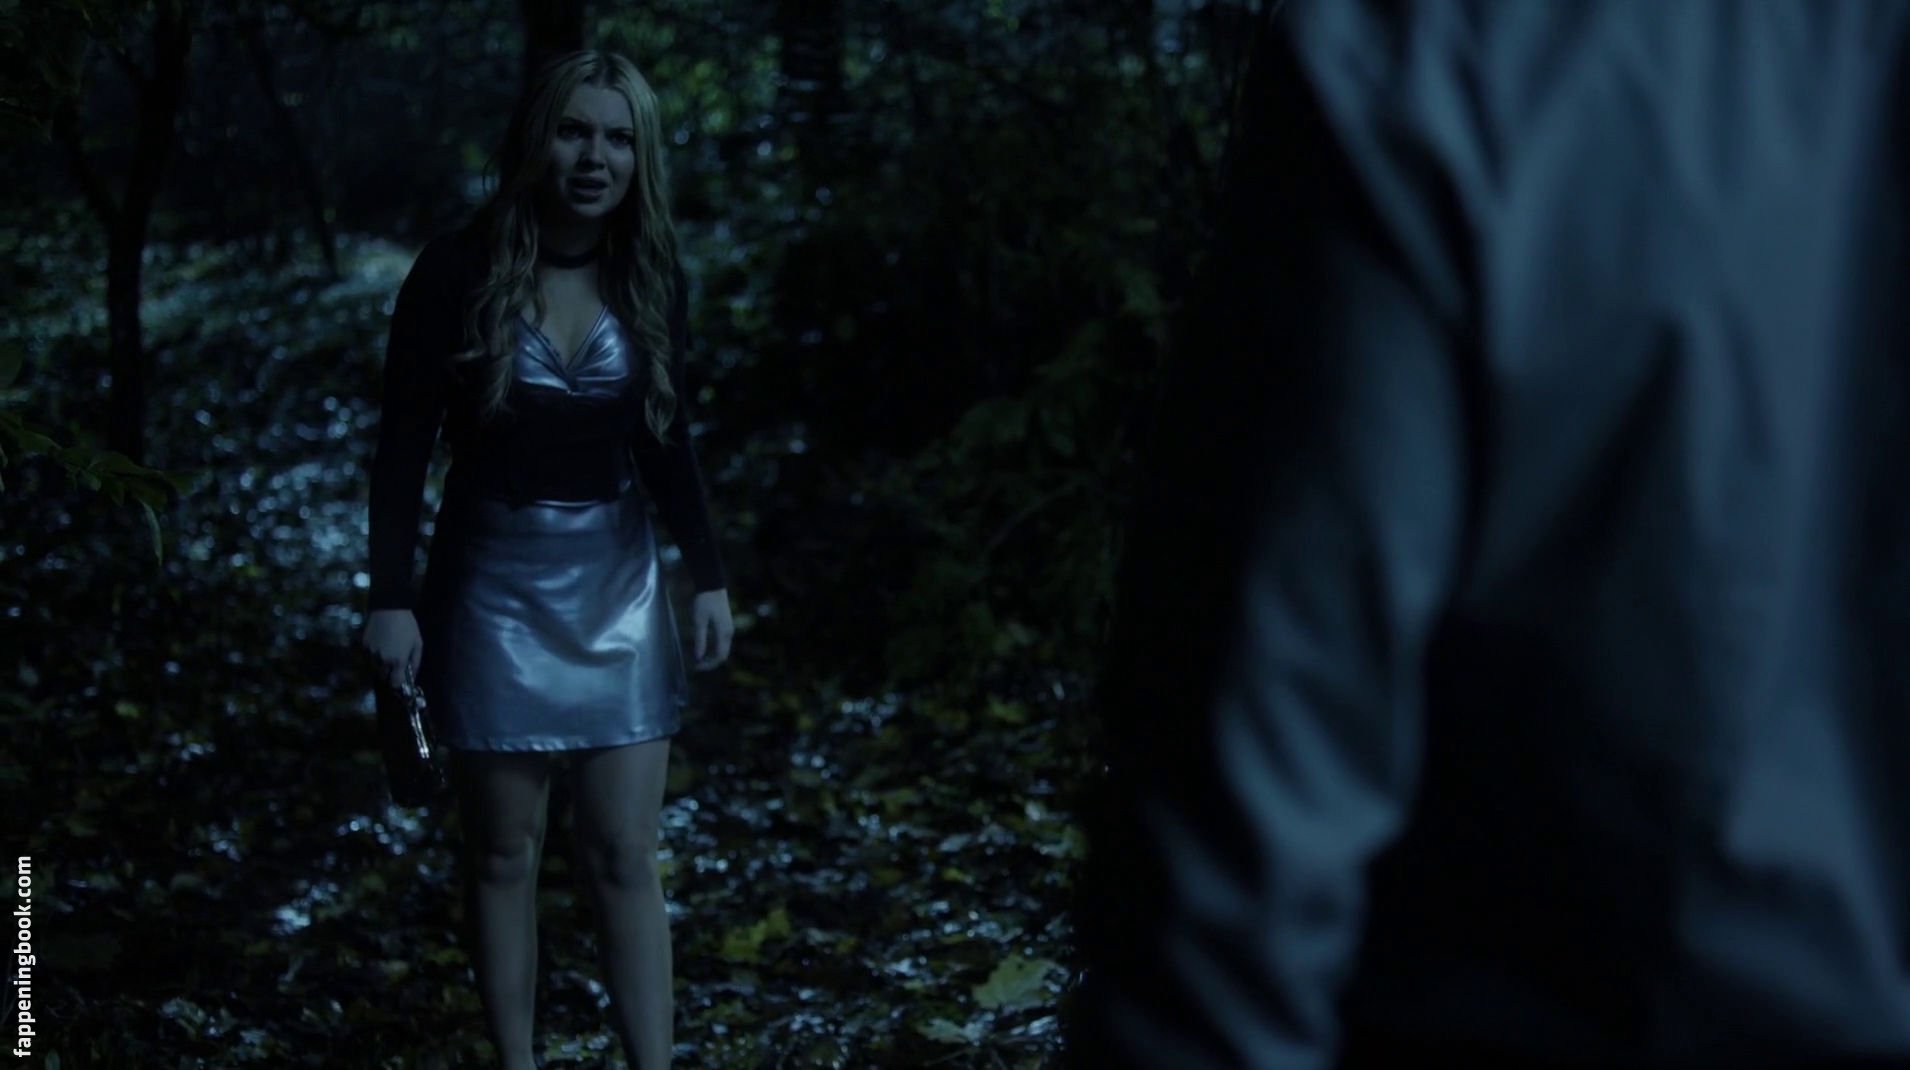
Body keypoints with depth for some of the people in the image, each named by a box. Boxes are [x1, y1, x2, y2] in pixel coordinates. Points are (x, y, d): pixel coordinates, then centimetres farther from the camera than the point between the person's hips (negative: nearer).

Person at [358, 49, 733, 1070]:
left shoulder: (653, 279, -1)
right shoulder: (460, 269, -11)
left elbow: (668, 441, 9)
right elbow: (404, 443, -7)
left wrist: (708, 575, 4)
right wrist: (393, 596, -11)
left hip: (615, 579, 2)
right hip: (495, 577, -2)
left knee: (626, 855, 0)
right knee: (503, 849, 6)